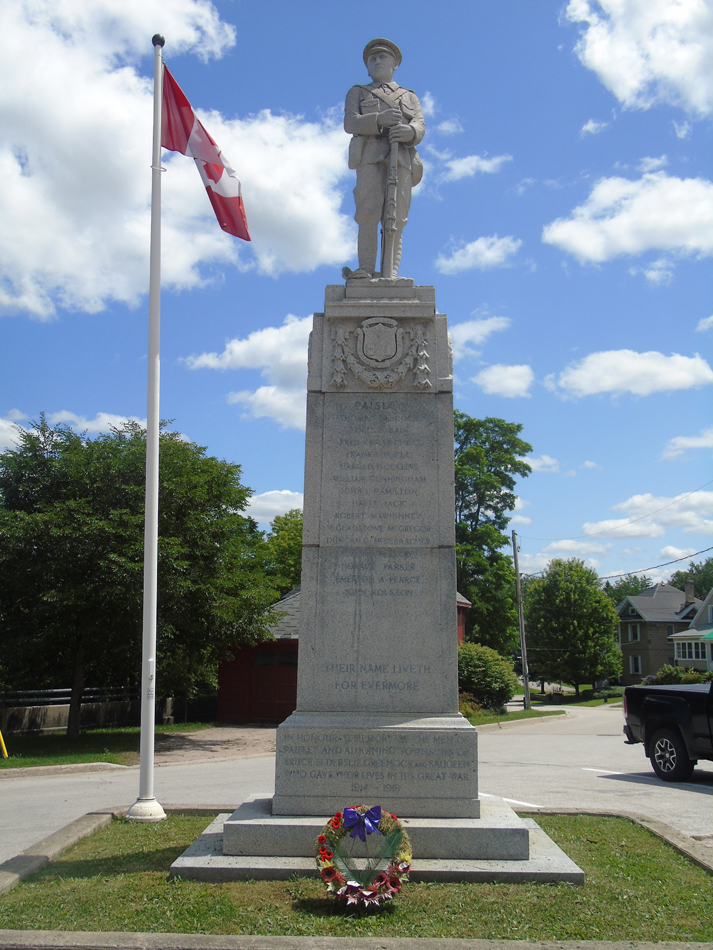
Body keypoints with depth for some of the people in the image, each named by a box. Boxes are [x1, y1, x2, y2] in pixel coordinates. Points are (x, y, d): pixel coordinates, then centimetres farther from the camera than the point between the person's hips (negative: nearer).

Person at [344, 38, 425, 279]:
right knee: (369, 214, -17)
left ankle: (391, 274, -18)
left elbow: (420, 126, 11)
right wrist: (379, 119, -12)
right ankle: (366, 270, -21)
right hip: (370, 156, -1)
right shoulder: (357, 93, 28)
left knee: (396, 217, -12)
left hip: (401, 159, 1)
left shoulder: (409, 96, 32)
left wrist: (408, 131, -15)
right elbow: (350, 123, 7)